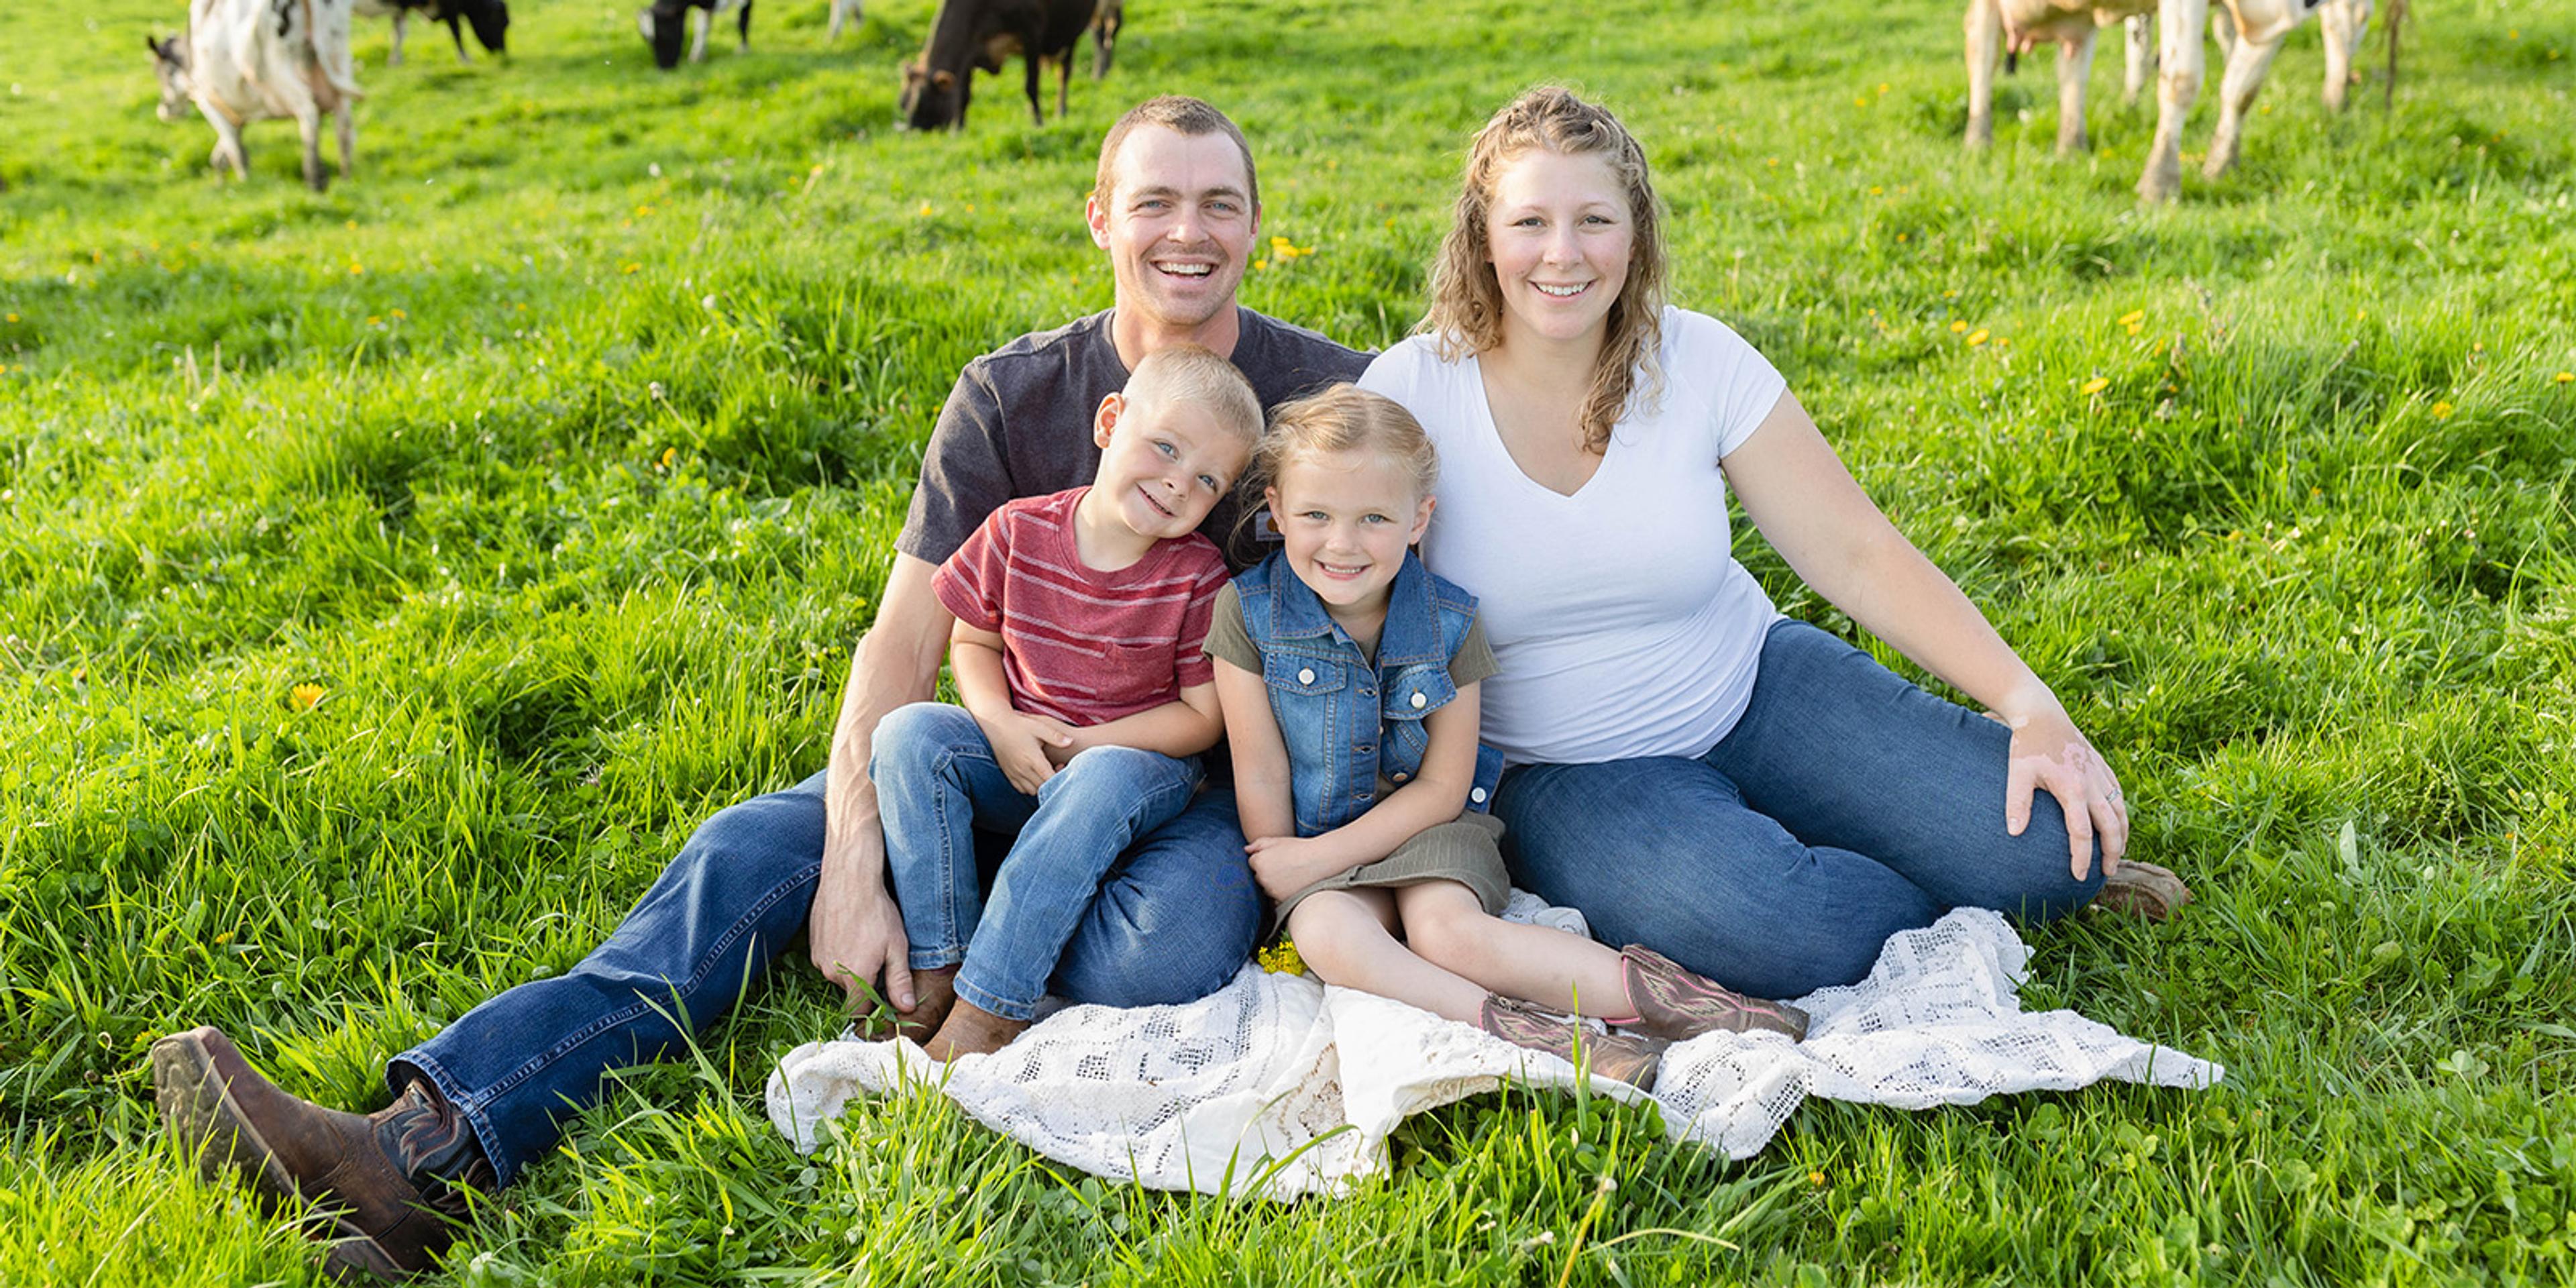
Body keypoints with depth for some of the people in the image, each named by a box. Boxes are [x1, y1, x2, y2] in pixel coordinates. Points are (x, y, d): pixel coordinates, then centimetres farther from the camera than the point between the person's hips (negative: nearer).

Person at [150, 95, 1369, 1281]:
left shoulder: (1331, 392, -8)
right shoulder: (1006, 396, -2)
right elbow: (902, 638, -7)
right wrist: (851, 867, -22)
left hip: (1217, 775, -2)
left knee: (1169, 958, -38)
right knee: (749, 851, -21)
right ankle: (425, 1149, -33)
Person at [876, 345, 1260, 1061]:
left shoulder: (1198, 576, -11)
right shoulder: (1019, 531, -5)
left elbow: (1203, 716, -8)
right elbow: (972, 640, 7)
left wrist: (1082, 745, -16)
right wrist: (1002, 726, -13)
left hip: (1140, 762, -3)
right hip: (1017, 759, 3)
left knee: (1102, 783, -37)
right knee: (908, 733, -22)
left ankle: (990, 1009, -34)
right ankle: (936, 968, -21)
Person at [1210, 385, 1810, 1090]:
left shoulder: (1447, 622, -8)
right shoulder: (1248, 612, -11)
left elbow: (1443, 787, -6)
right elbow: (1261, 777, -7)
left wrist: (1323, 854, -13)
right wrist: (1283, 875, -11)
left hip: (1427, 825, 0)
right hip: (1316, 844, 0)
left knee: (1446, 929, -31)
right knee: (1327, 934, -32)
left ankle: (1648, 988, -30)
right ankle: (1528, 1032, -36)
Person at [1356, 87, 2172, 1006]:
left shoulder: (1700, 361, -7)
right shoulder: (1409, 394, -12)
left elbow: (1855, 552, -7)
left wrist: (2033, 707, -16)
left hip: (1758, 691, 2)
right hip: (1565, 770, -2)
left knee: (2048, 842, -15)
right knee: (1782, 931, -32)